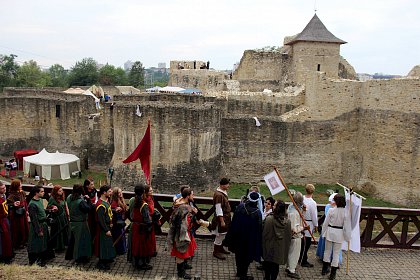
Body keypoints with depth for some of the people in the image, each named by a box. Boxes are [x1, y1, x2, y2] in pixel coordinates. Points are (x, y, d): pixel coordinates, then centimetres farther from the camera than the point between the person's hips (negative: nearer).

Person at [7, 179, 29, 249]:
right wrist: (13, 204, -44)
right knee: (17, 229, 2)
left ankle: (23, 241, 30)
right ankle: (17, 244, 17)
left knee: (25, 227, 14)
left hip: (23, 214, 8)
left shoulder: (22, 193, 5)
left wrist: (26, 210, 14)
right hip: (16, 214, -8)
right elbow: (8, 204, -24)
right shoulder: (12, 195, -17)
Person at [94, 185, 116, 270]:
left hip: (107, 226, 10)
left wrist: (110, 223, 9)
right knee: (103, 244, 2)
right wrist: (106, 230, -23)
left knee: (108, 243, 21)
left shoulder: (106, 201, 5)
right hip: (103, 229, -10)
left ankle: (107, 259, 37)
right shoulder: (100, 205, -25)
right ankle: (101, 263, 15)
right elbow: (100, 219, -26)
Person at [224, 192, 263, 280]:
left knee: (239, 254, 22)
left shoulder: (240, 207, -14)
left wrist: (231, 237, 9)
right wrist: (258, 242, -2)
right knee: (247, 256, 15)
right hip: (249, 238, -4)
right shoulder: (257, 212, -23)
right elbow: (259, 229, -15)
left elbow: (234, 222, -4)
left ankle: (239, 272, 38)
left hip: (238, 236, 4)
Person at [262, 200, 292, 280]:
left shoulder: (269, 218, -21)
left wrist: (263, 244, 1)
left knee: (267, 264, 18)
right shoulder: (287, 221, -10)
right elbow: (289, 235, 0)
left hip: (269, 246, -2)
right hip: (280, 248, 2)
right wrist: (286, 246, 14)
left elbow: (264, 232, -13)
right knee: (276, 265, 15)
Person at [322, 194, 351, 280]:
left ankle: (324, 269, 30)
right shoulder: (345, 212, -13)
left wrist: (324, 233, 8)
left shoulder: (331, 210, -13)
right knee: (336, 253, 9)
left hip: (330, 232, 0)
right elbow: (347, 226, -8)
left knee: (327, 250, 16)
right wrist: (348, 237, 3)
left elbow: (326, 223, -6)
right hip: (339, 234, 0)